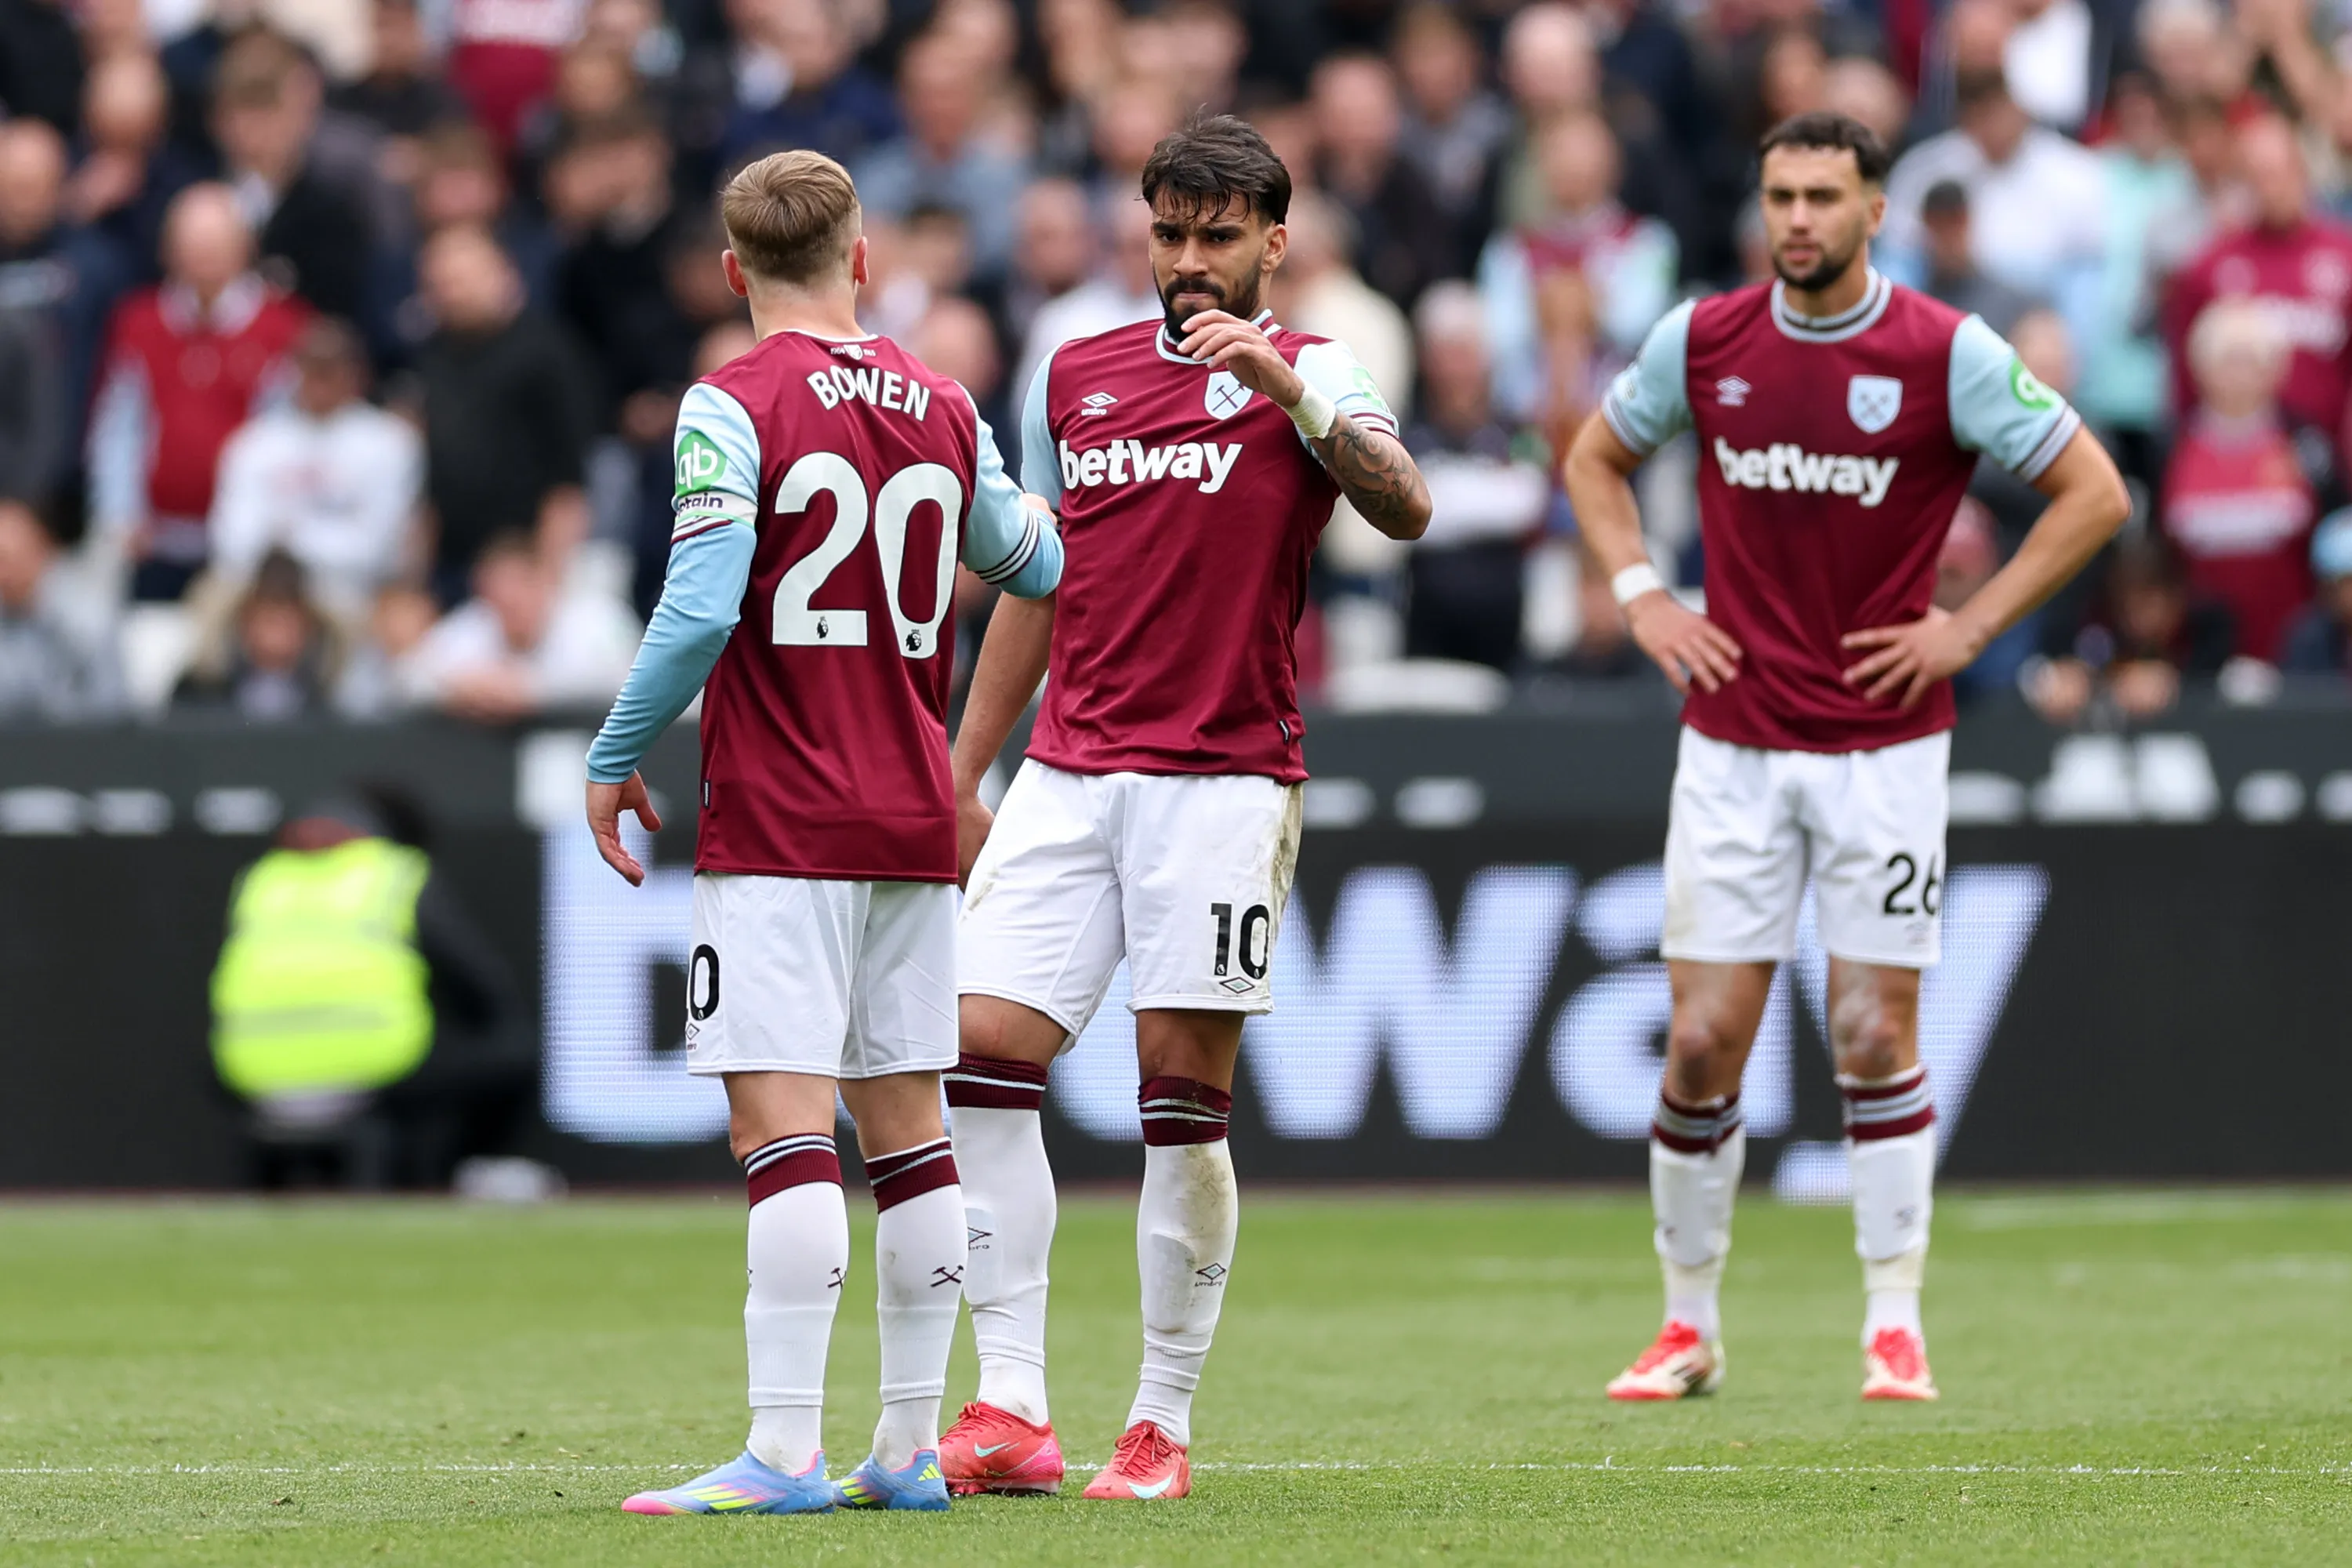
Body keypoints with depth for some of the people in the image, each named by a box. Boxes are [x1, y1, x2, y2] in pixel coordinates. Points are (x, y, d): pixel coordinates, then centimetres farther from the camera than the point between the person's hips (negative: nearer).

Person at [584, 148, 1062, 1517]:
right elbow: (1030, 563, 25)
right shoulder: (941, 407, 9)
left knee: (782, 1123, -11)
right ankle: (911, 1446, 11)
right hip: (914, 820, 6)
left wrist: (616, 758, -4)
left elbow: (701, 610, -17)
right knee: (905, 1124, 10)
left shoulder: (733, 406, -9)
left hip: (779, 827, -6)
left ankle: (785, 1452, -17)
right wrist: (1035, 517, 48)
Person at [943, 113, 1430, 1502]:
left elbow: (1404, 510, -18)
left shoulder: (1306, 374, 1)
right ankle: (1011, 1409, -5)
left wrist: (1282, 380, -28)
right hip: (1067, 775, 4)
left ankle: (1164, 1427, 3)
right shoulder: (1076, 374, 15)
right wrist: (962, 777, 20)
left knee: (1183, 1092, -5)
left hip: (1222, 780, -4)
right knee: (984, 1052, -8)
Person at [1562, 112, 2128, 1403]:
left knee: (1876, 1039, -3)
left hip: (1885, 744, -2)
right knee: (1702, 1042, 0)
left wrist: (1967, 627, -6)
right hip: (1731, 740, 2)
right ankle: (1689, 1324, 11)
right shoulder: (1701, 341, 2)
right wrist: (1641, 596, 6)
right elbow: (1595, 458, 20)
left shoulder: (1948, 354, -7)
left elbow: (2093, 493, -1)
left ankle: (1895, 1324, 5)